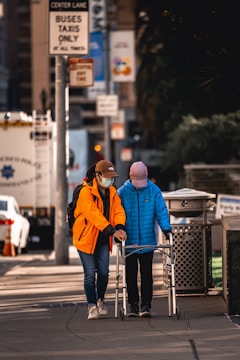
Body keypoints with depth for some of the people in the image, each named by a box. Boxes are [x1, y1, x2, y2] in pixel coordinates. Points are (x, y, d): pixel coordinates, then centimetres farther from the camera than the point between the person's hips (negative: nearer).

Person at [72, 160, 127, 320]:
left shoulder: (112, 192, 5)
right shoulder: (86, 192, -18)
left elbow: (118, 210, -5)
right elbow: (94, 214, -29)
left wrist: (119, 227, -27)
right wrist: (112, 231, -38)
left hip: (103, 239, 5)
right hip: (86, 237, -5)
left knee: (104, 272, 2)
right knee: (90, 274, -4)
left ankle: (100, 300, 25)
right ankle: (92, 306, 5)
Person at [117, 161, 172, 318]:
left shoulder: (154, 190, 0)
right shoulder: (122, 192, -1)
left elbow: (161, 210, -1)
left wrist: (166, 227, -17)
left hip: (148, 241, 0)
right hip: (128, 242, 0)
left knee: (146, 274, 1)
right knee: (131, 275, 6)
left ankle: (146, 305, 6)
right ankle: (133, 305, 15)